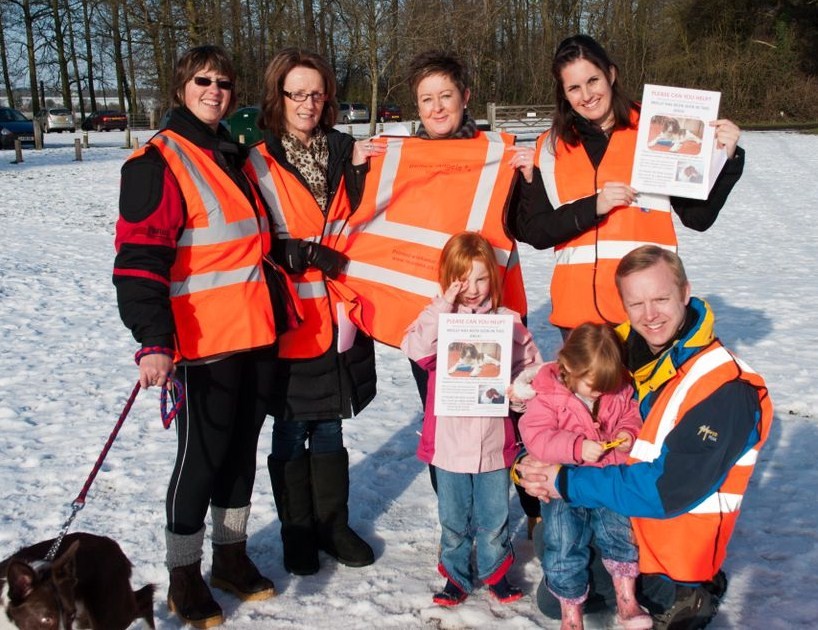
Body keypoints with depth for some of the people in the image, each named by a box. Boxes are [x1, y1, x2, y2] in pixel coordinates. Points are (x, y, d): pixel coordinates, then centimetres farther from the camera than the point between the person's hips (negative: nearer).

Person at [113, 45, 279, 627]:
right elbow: (139, 260, -17)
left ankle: (232, 556, 31)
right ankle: (184, 577, 18)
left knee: (242, 449, 15)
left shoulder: (235, 156, 15)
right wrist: (155, 342, -27)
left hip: (258, 336, 7)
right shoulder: (159, 162, -9)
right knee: (202, 458, 1)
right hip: (205, 341, -7)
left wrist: (275, 314, 25)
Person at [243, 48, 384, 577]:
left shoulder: (344, 152, 7)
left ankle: (333, 524, 29)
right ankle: (297, 532, 25)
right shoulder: (258, 164, -6)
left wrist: (359, 170, -4)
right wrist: (305, 253, -18)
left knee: (329, 430, 15)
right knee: (291, 433, 9)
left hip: (337, 317, 4)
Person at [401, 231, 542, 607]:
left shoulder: (506, 320, 0)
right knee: (454, 519, 14)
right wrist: (444, 306, -24)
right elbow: (416, 349, -21)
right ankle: (456, 575, 30)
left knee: (493, 517, 14)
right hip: (449, 440, 0)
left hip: (493, 440, 1)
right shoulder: (437, 317, -2)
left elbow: (530, 366, 8)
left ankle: (495, 572, 34)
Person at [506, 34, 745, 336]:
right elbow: (534, 232, 3)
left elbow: (698, 216, 5)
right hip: (578, 310, 2)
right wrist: (593, 207, -9)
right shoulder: (549, 149, 8)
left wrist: (727, 158, -8)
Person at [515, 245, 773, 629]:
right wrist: (531, 463, -17)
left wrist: (567, 483, -25)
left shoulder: (724, 390, -23)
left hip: (670, 554, -6)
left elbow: (667, 490, -27)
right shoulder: (620, 347, -4)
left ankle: (688, 596, 13)